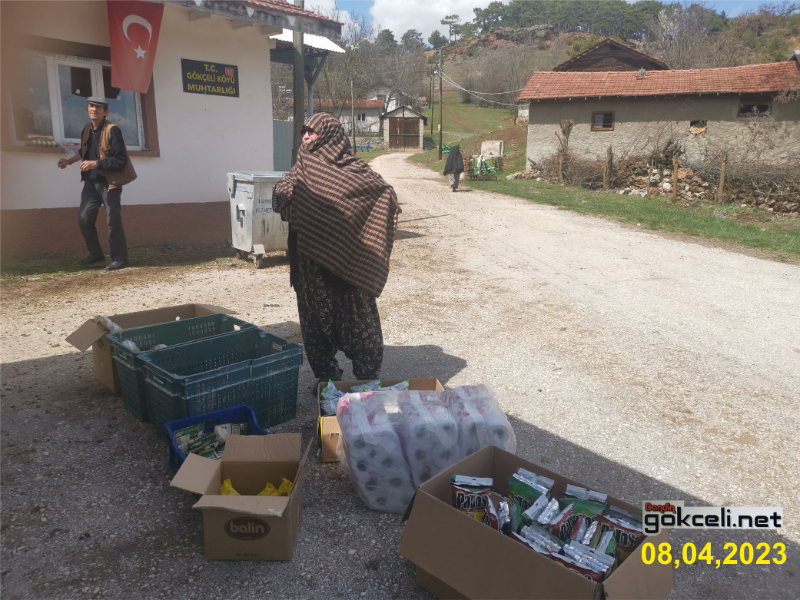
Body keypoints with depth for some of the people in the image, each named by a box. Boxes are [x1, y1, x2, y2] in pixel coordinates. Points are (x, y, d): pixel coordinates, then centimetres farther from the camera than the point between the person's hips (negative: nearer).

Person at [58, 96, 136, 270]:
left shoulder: (112, 130, -14)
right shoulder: (87, 129, 8)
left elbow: (120, 160, -20)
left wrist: (96, 163, -23)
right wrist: (69, 161, 17)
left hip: (109, 183, -7)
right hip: (91, 182, 7)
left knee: (113, 221, -4)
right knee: (84, 218, 7)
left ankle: (120, 258, 8)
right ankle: (96, 254, 24)